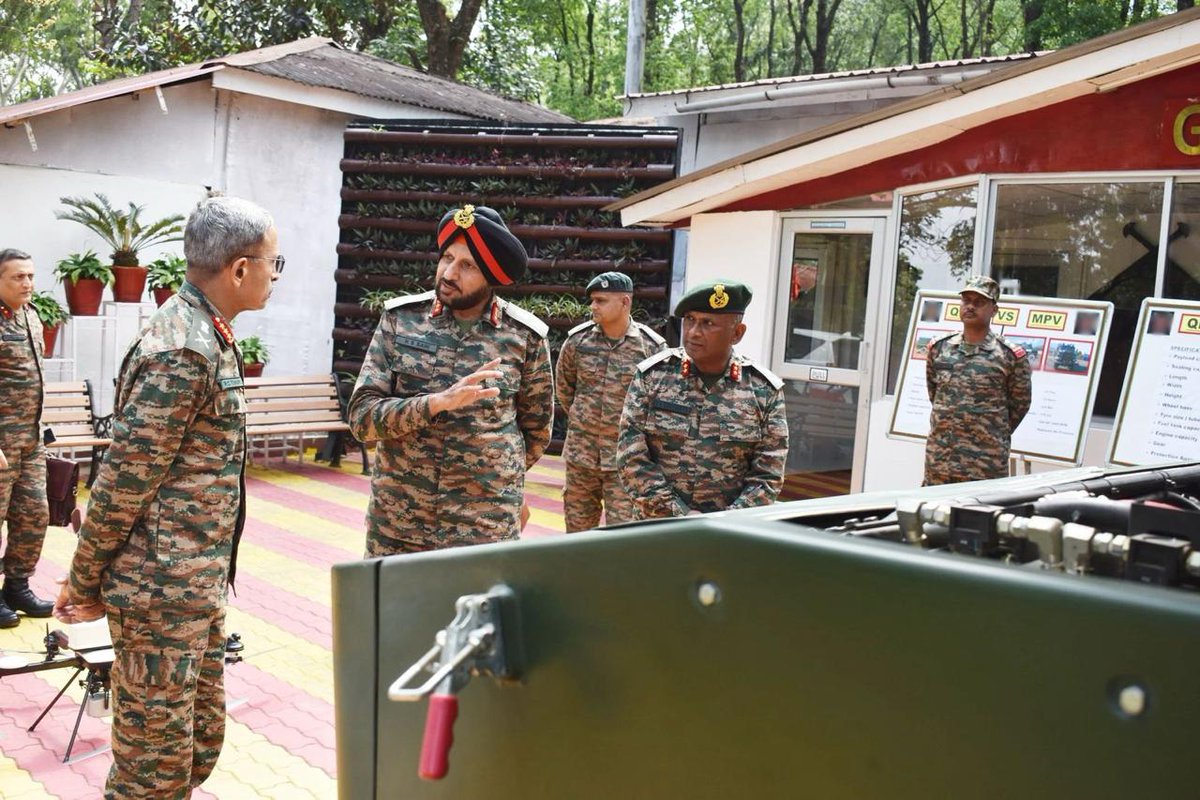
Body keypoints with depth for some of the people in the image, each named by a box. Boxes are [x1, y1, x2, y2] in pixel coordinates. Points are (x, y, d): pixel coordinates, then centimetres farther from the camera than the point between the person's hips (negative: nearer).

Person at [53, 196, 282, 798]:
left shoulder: (205, 334, 11)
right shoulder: (182, 352, -21)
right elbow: (124, 480, -19)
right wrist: (85, 587, -10)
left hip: (197, 587, 10)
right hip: (163, 591, -9)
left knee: (201, 743, 19)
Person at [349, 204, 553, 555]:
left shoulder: (525, 337, -3)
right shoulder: (400, 319, -2)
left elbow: (536, 428, 11)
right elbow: (362, 416, -7)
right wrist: (439, 401, -21)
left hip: (487, 528, -1)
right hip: (395, 524, 1)